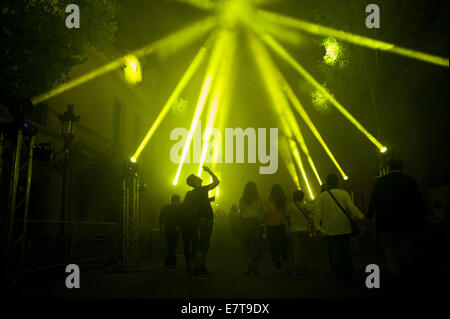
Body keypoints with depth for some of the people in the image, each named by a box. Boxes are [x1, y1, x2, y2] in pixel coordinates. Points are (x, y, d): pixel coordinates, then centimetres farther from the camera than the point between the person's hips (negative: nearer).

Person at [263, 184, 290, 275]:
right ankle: (285, 262, -3)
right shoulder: (284, 201, -3)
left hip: (272, 227, -2)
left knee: (274, 248, 6)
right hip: (282, 226, 2)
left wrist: (265, 231, -4)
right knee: (283, 247, 16)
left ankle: (278, 268, 9)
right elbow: (286, 214, -2)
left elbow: (266, 216, -9)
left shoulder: (269, 201, -9)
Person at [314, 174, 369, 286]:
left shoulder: (321, 196, -2)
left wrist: (318, 227, -1)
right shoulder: (344, 194, -1)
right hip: (344, 230, 2)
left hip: (329, 231, -1)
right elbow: (352, 207, -12)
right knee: (345, 253, 13)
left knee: (334, 255, 7)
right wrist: (361, 218, -15)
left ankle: (340, 278, 9)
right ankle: (348, 278, 20)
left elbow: (317, 213, -5)